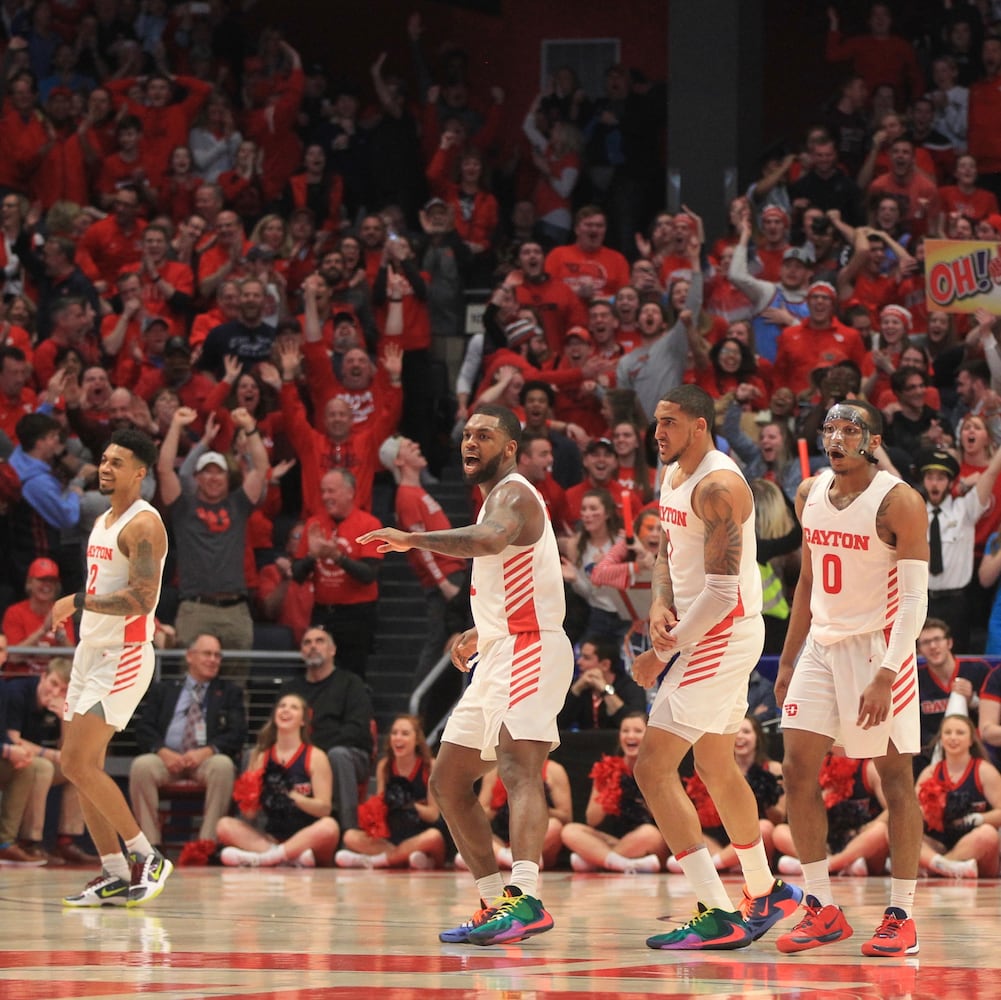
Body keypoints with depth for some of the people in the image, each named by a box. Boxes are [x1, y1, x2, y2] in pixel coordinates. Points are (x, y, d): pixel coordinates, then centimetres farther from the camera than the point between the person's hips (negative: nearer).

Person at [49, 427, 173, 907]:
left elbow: (141, 600, -22)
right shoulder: (102, 523, 17)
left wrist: (78, 601, -22)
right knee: (80, 766, 6)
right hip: (90, 652, 10)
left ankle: (146, 857, -6)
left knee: (79, 764, -15)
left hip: (123, 657, -10)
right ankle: (115, 876, 11)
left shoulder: (143, 524, -13)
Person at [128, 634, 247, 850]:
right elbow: (144, 729, 9)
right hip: (168, 758, 0)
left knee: (224, 765, -36)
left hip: (207, 759, 0)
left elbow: (236, 734, 5)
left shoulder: (230, 692, 20)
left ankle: (207, 843, -34)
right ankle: (150, 844, -29)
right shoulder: (162, 690, 22)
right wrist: (163, 752, -14)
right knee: (141, 766, -33)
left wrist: (205, 752, -14)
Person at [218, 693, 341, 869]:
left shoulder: (315, 757, 2)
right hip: (272, 838, 3)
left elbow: (324, 808, -8)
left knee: (329, 827, -34)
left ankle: (259, 858, -36)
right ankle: (292, 857, -35)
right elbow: (250, 814, 8)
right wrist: (249, 800, -15)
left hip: (307, 838, -3)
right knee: (225, 826, -18)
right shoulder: (261, 757, 10)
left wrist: (293, 797, -25)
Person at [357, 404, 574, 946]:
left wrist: (413, 539, -38)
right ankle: (494, 905, 19)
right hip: (499, 656, 11)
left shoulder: (512, 494, -9)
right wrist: (481, 633, 23)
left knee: (518, 768, -29)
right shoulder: (498, 498, 23)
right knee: (448, 782, 15)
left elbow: (488, 539, -35)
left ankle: (525, 898, -47)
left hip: (528, 649, -11)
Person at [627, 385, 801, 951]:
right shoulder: (674, 476, 11)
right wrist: (660, 606, -1)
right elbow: (669, 554, 21)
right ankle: (765, 894, 39)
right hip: (709, 633, 11)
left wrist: (662, 653, -19)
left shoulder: (718, 487, -20)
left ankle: (718, 917, -15)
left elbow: (722, 592, -24)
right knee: (716, 766, 23)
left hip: (725, 635, -11)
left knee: (654, 768, -13)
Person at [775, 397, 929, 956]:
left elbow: (915, 599, -17)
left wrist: (884, 676, -25)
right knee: (798, 771, 0)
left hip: (879, 647, -6)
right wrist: (788, 661, 15)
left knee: (895, 778, -2)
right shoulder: (810, 495, 7)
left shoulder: (898, 502, -13)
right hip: (823, 646, 7)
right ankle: (823, 910, 8)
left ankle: (902, 917, 4)